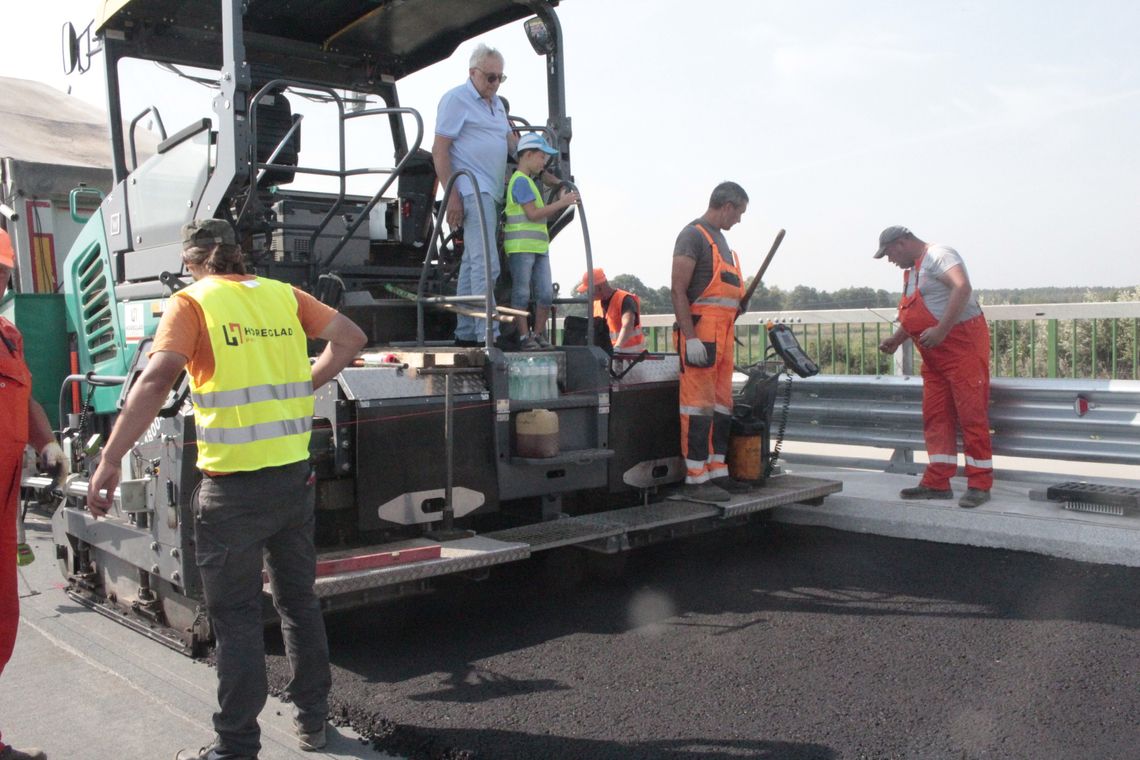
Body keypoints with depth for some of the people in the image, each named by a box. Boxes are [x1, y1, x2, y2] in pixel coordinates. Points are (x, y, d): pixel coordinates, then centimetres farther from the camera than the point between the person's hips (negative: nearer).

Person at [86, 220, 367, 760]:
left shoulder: (191, 302, -5)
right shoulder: (283, 295, 8)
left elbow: (157, 379, -19)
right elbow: (350, 338, 6)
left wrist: (110, 461, -19)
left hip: (232, 485, -5)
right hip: (294, 476, 5)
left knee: (235, 616, 7)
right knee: (298, 599, 19)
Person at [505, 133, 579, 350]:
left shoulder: (528, 181, 24)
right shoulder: (520, 180, -8)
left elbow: (541, 215, 24)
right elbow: (532, 214, -15)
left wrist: (561, 202, 12)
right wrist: (562, 203, -10)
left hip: (539, 247, 9)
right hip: (521, 247, -9)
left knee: (546, 293, 5)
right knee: (522, 293, -3)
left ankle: (539, 334, 14)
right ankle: (524, 337, 1)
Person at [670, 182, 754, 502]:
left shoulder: (719, 239, 23)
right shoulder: (693, 235, -7)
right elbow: (678, 290, -15)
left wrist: (739, 301, 16)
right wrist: (690, 337, -22)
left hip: (722, 333, 10)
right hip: (700, 332, -10)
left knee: (722, 404, 12)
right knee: (699, 405, -9)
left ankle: (717, 472, 19)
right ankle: (695, 479, -6)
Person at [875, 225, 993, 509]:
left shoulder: (939, 255, -10)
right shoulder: (911, 270, 19)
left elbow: (962, 287, -27)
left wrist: (940, 330, -31)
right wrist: (896, 339, 16)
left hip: (963, 342, -10)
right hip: (934, 356, 10)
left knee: (971, 415, -5)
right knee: (935, 418, 8)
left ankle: (980, 485, 0)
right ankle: (937, 484, 12)